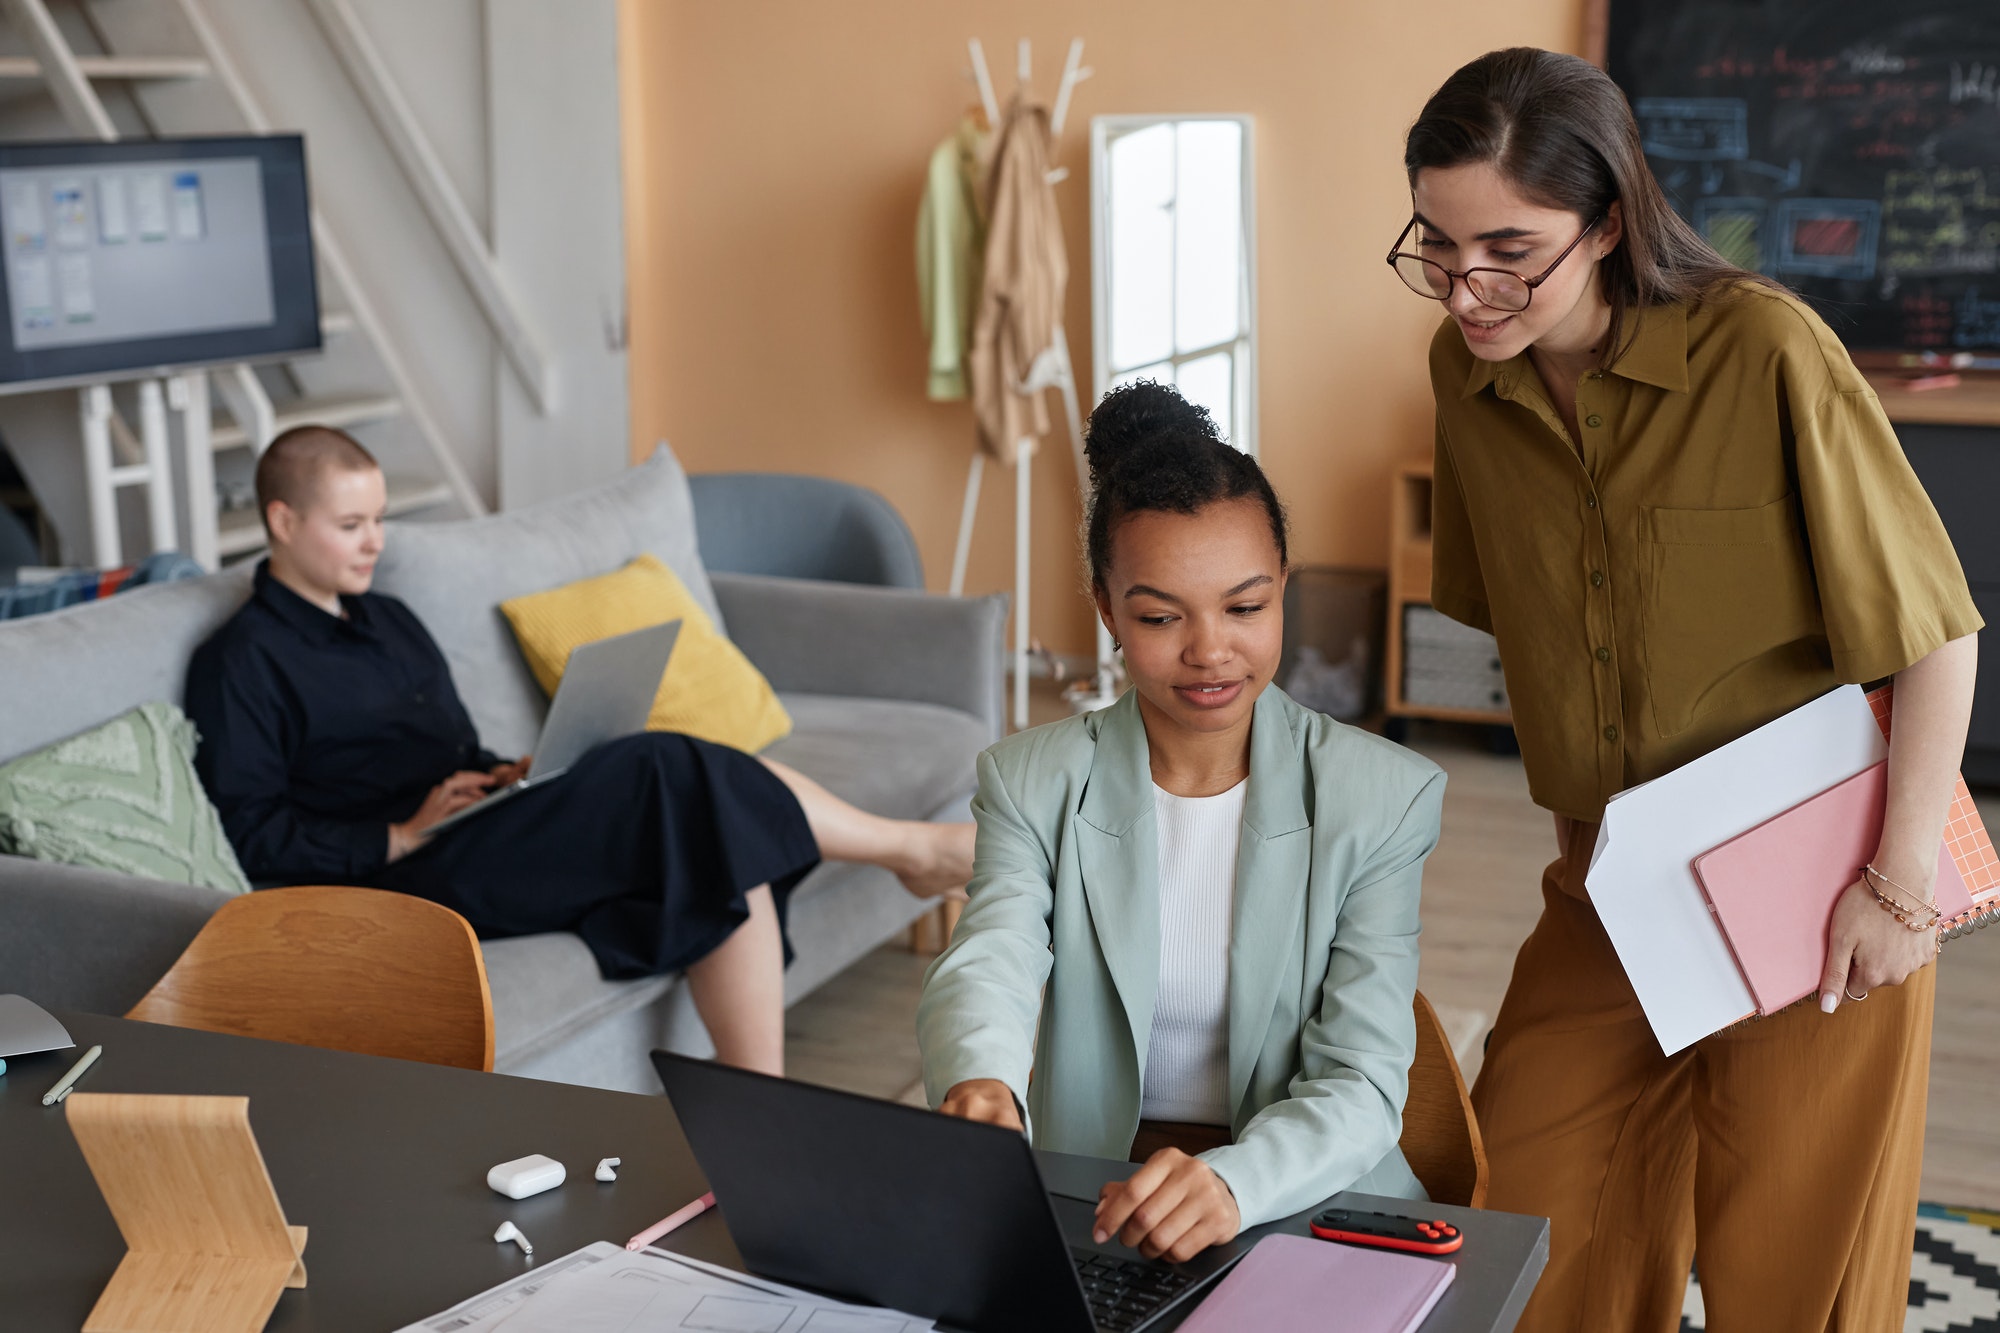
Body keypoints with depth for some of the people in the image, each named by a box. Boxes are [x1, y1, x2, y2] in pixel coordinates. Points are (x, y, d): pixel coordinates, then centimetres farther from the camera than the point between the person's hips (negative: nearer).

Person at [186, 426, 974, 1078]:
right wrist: (405, 833, -17)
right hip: (415, 876, -8)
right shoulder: (242, 664, -1)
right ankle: (913, 848, -7)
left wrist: (508, 776, 6)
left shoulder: (390, 622, 23)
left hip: (485, 839, 8)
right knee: (667, 772, -25)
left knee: (729, 843, -20)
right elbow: (254, 837, -9)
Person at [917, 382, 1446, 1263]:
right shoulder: (1031, 784, 3)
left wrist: (1233, 1183, -31)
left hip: (1305, 1213, 0)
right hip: (1085, 1213, 0)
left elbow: (1363, 1082, -10)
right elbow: (985, 966, -15)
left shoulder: (1385, 799, -2)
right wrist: (978, 1084, -39)